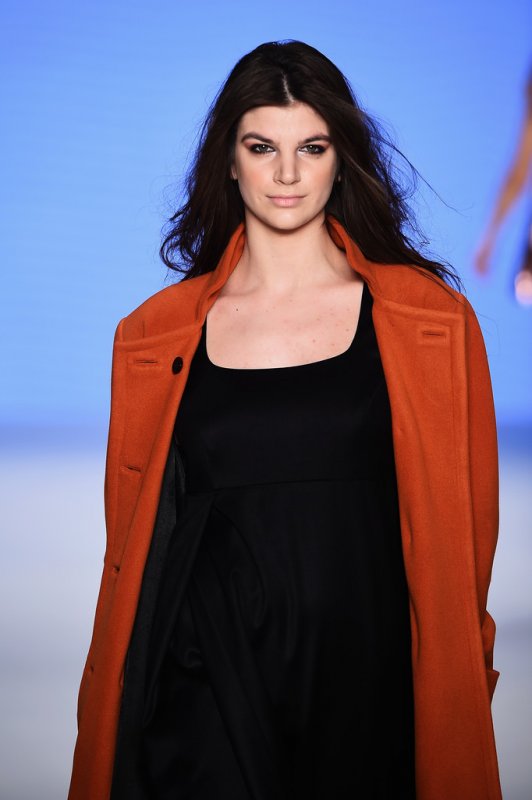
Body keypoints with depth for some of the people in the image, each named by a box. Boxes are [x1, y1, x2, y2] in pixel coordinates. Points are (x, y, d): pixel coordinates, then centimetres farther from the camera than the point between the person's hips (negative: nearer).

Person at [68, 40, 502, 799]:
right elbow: (130, 536, 9)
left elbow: (464, 520, 4)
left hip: (367, 684, 0)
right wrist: (108, 701, 8)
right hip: (205, 688, 0)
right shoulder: (155, 335, 4)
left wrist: (460, 684, 2)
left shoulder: (431, 318, 1)